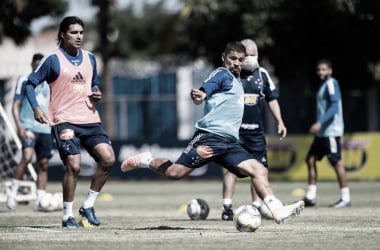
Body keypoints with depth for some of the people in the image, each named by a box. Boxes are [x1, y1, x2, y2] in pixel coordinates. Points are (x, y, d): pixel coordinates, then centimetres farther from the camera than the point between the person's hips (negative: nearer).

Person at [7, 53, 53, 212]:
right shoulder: (24, 81, 1)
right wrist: (19, 126, -14)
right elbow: (15, 105, -2)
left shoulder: (48, 84, 16)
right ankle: (12, 193, -14)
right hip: (28, 126, -5)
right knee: (27, 157, -25)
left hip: (45, 129, 5)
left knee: (43, 164, 2)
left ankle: (40, 201, 6)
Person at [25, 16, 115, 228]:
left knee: (108, 159, -8)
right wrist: (36, 108, -15)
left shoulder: (89, 58, 12)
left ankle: (88, 206, 7)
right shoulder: (54, 60, -4)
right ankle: (68, 216, -2)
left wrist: (97, 95, 3)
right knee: (74, 165, -17)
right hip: (65, 121, -5)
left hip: (90, 119, 5)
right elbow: (31, 83, -1)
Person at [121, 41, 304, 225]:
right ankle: (147, 161, 13)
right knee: (175, 172, -13)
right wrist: (198, 96, -39)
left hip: (229, 141, 8)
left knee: (259, 171, -9)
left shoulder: (236, 80, 25)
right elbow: (203, 92, -19)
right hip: (210, 136, -8)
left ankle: (277, 210, -16)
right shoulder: (222, 74, -1)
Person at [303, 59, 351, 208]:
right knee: (310, 159, 7)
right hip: (321, 132, 10)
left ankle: (345, 198, -2)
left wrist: (320, 122, -28)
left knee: (336, 162, -7)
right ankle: (310, 197, 9)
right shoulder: (324, 85, 18)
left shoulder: (331, 83, -10)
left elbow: (334, 107, -21)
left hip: (331, 131, -10)